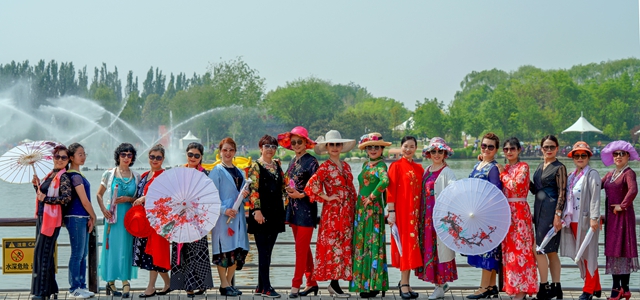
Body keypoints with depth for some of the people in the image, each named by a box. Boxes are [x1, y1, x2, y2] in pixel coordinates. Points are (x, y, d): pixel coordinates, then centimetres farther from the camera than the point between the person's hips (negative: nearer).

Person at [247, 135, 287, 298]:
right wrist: (257, 210, -19)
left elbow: (283, 185, 22)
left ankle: (261, 286, 15)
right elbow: (253, 189, -12)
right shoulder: (256, 165, -5)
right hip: (262, 213, -7)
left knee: (267, 251, 9)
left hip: (275, 212, 7)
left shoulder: (277, 165, 15)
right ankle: (266, 287, -3)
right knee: (264, 250, -6)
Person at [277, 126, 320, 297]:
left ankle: (296, 286, -4)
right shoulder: (293, 162, 14)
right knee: (304, 249, 11)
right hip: (293, 209, 8)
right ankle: (311, 283, 19)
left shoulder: (311, 162, -8)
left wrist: (301, 195, -20)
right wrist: (289, 192, 6)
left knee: (301, 249, -6)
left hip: (306, 209, -8)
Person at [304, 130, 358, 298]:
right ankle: (334, 284, 0)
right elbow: (311, 185, -21)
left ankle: (334, 284, 12)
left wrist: (355, 207, 11)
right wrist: (326, 197, -14)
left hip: (348, 213, 7)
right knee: (334, 246, -5)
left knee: (344, 246, 7)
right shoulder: (325, 167, -8)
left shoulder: (345, 166, 14)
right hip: (333, 212, -7)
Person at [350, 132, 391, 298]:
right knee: (361, 245, 7)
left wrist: (372, 197, -19)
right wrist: (359, 202, 14)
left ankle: (374, 285, -3)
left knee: (373, 244, -6)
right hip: (361, 208, 8)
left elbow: (385, 180, -28)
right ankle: (363, 283, 11)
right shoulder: (366, 164, 16)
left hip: (373, 209, -8)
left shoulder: (381, 165, -8)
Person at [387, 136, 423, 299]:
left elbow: (421, 191, 14)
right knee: (404, 244, -6)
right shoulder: (396, 166, -3)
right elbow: (391, 190, -9)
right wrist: (391, 211, -16)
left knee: (412, 245, 6)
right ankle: (404, 284, -1)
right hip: (401, 210, -6)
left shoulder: (419, 168, 13)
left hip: (414, 211, 6)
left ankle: (405, 282, 15)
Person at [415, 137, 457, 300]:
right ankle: (442, 283, 20)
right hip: (426, 216, 7)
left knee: (440, 248, -3)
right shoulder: (427, 171, 14)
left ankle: (440, 287, 5)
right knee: (428, 248, 8)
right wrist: (421, 216, 12)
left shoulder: (447, 172, -7)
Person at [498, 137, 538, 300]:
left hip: (519, 211, -7)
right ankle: (513, 286, 13)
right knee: (509, 247, 7)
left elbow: (515, 185, -18)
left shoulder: (523, 166, -5)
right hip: (506, 210, 7)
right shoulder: (504, 168, 15)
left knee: (520, 248, -6)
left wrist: (503, 173, -7)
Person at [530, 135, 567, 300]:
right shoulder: (540, 167, 16)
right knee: (551, 251, 11)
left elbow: (562, 193, -12)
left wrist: (558, 215, -19)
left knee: (540, 249, -9)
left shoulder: (559, 167, -8)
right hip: (539, 210, 8)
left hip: (550, 210, -8)